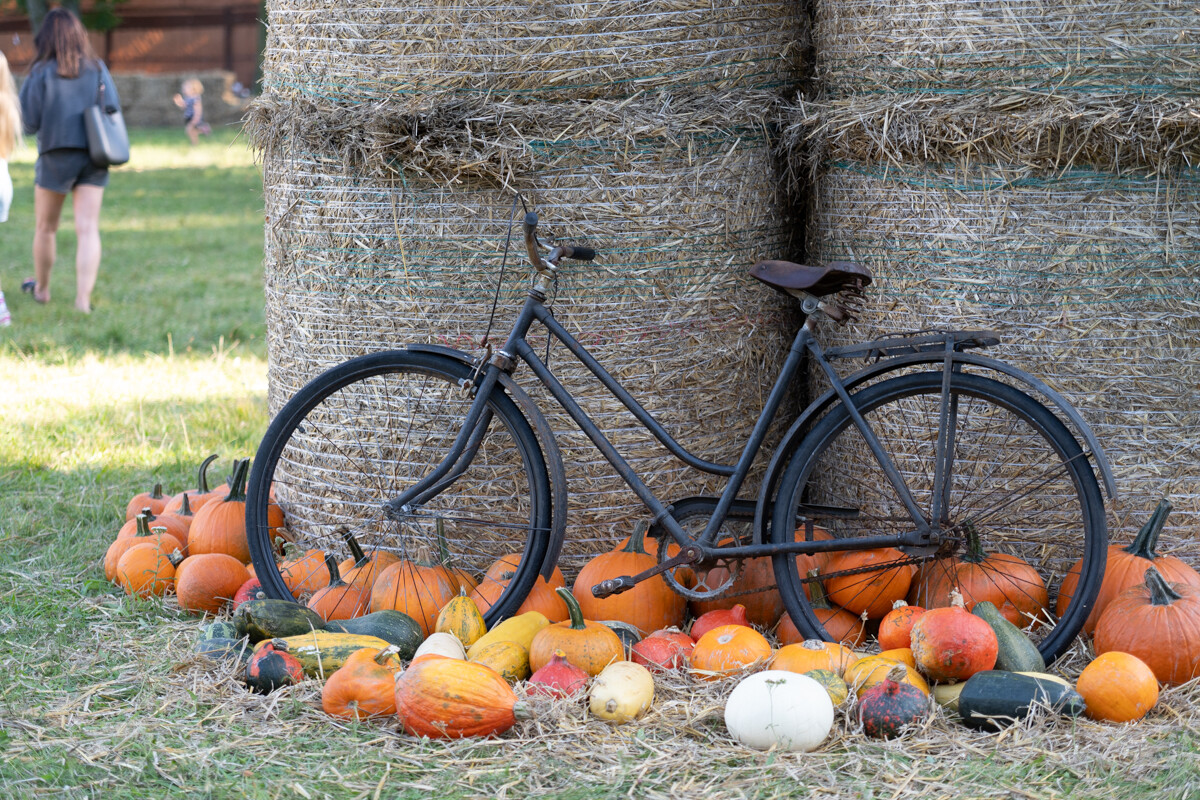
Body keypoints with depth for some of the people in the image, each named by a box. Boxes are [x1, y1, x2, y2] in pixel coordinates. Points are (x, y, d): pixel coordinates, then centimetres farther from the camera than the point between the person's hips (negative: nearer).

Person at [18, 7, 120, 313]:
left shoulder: (42, 72, -9)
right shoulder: (97, 69, 0)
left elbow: (29, 122, -9)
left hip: (56, 156, -2)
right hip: (94, 157, 2)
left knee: (45, 228, 16)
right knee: (88, 229, -1)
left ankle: (41, 288, 32)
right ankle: (83, 298, -11)